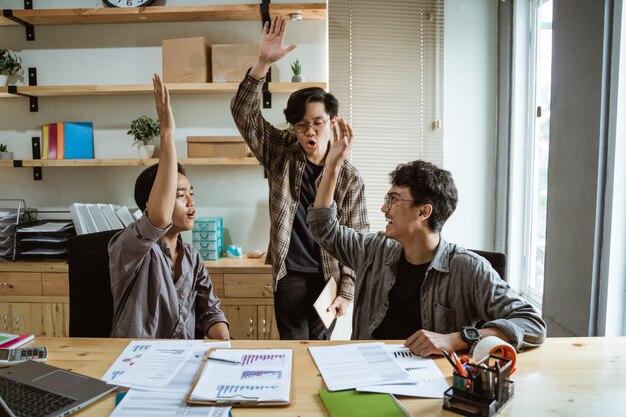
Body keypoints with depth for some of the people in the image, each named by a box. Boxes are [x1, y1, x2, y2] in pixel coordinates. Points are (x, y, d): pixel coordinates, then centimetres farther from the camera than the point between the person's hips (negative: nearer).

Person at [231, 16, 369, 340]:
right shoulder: (281, 154, -3)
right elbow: (244, 113, -12)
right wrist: (263, 63, -26)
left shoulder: (349, 177, -5)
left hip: (330, 276, 1)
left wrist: (346, 291, -6)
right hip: (290, 275, 0)